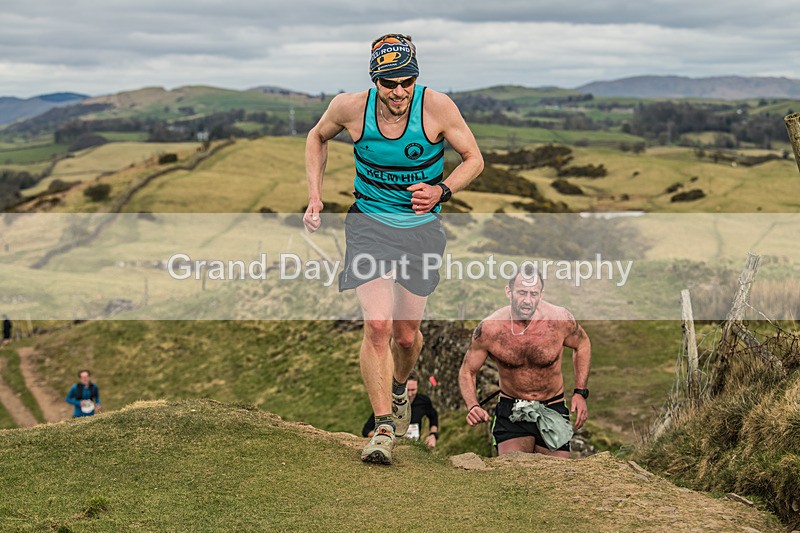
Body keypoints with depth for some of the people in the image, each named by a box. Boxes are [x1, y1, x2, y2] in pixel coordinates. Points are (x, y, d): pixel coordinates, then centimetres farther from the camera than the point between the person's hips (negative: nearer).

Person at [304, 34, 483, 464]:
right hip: (369, 223, 0)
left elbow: (473, 159, -5)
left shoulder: (436, 106, -17)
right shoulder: (350, 108, -14)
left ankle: (399, 388, 44)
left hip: (422, 227, 1)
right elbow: (317, 137, 8)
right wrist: (315, 195, -2)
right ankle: (383, 427, -7)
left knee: (406, 335, 9)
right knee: (377, 325, -17)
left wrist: (441, 191, -23)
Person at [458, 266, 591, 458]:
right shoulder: (489, 328, -16)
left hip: (553, 411, 1)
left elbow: (582, 345, 7)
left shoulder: (559, 320, -15)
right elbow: (467, 372, -3)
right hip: (510, 412, -1)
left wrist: (580, 392, 0)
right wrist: (473, 406, -22)